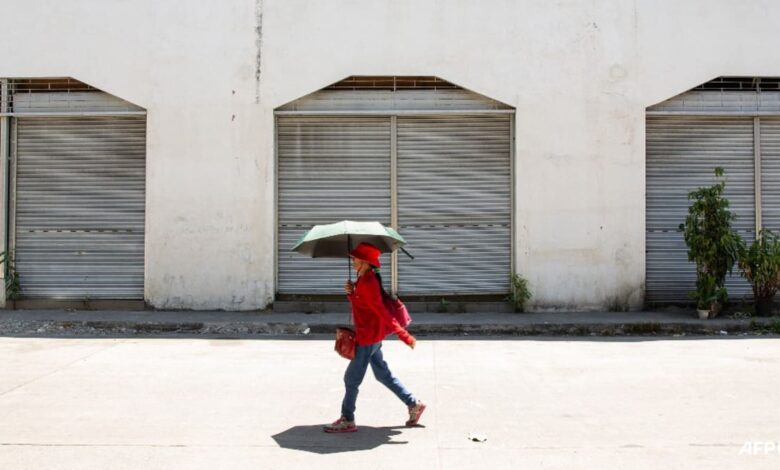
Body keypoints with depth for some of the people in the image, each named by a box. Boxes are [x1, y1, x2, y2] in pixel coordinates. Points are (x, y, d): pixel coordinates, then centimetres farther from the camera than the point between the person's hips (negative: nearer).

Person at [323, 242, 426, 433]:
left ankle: (347, 420, 13)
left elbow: (383, 313, -24)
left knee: (352, 379, 2)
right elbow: (359, 302, 16)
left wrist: (405, 337, -24)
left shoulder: (367, 284, -23)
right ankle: (414, 405, 26)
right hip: (372, 336, 10)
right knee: (383, 374, 19)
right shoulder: (365, 280, 7)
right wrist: (351, 293, -6)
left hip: (368, 338, -10)